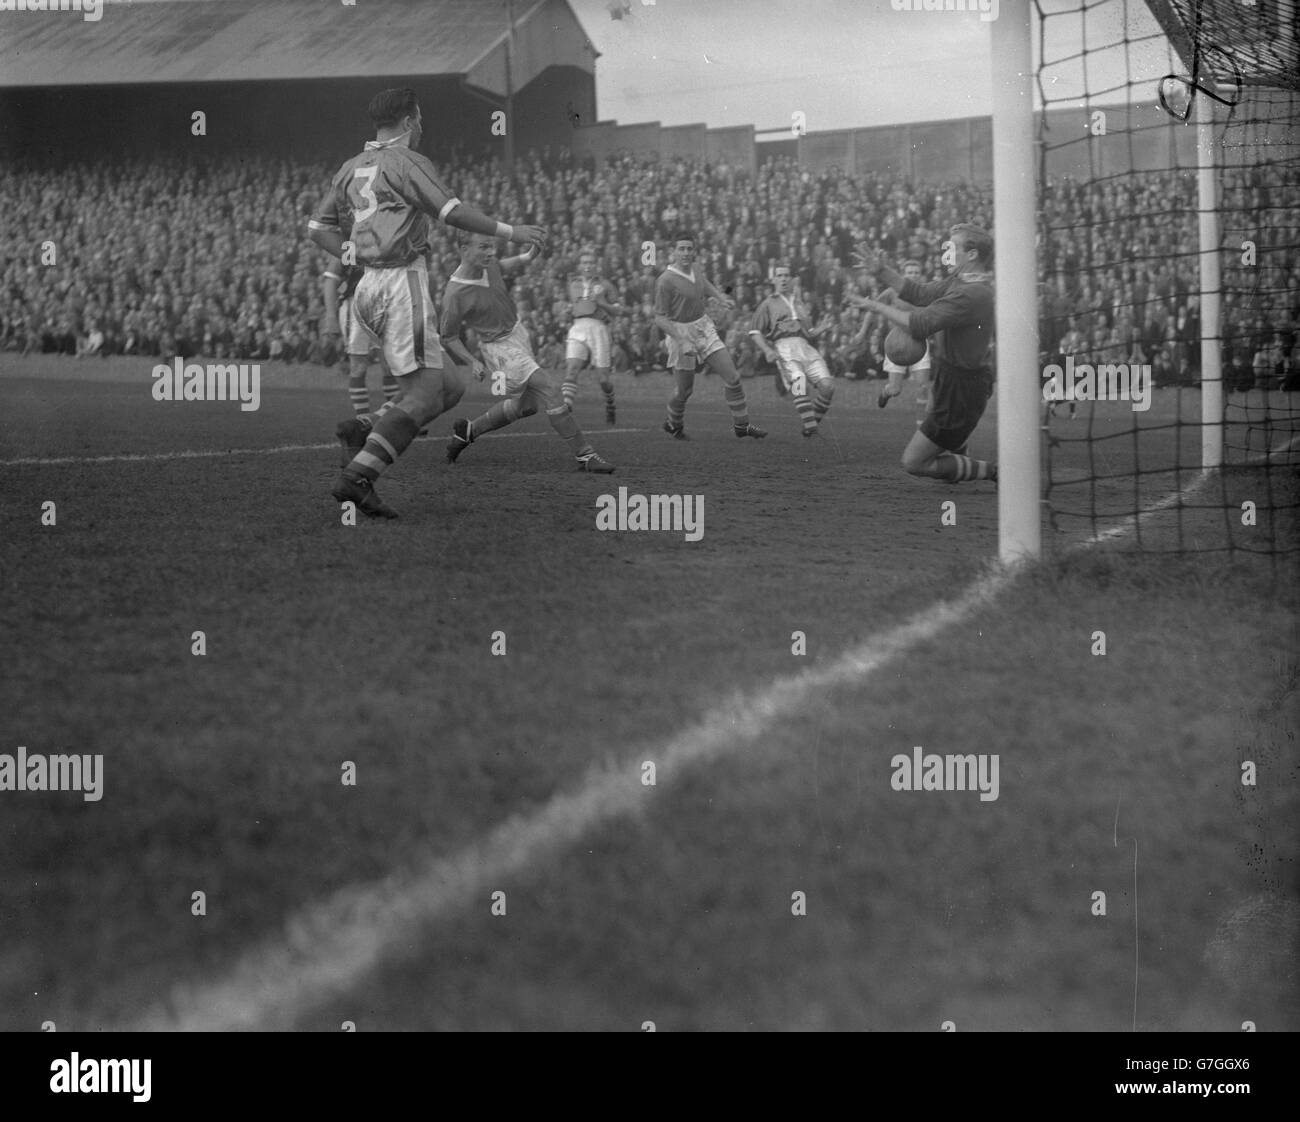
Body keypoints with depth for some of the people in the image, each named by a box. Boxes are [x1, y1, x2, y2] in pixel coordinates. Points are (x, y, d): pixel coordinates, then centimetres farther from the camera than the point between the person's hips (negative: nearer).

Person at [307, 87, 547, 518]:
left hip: (369, 288, 9)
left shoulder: (353, 168, 17)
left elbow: (319, 228, 20)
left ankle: (363, 433, -3)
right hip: (403, 285, -9)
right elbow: (452, 212, -16)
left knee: (448, 386, 11)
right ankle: (356, 478, -21)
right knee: (423, 393, -10)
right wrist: (509, 231, -9)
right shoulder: (406, 162, -7)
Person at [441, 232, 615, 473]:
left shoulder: (488, 265, -8)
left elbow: (504, 266, 16)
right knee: (548, 389, -19)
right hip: (501, 348, -9)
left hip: (518, 333, 9)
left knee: (525, 405, 17)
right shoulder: (454, 295, -25)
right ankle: (584, 455, -17)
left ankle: (467, 431, 33)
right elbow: (449, 338, -12)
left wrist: (528, 256, -5)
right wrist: (473, 362, -24)